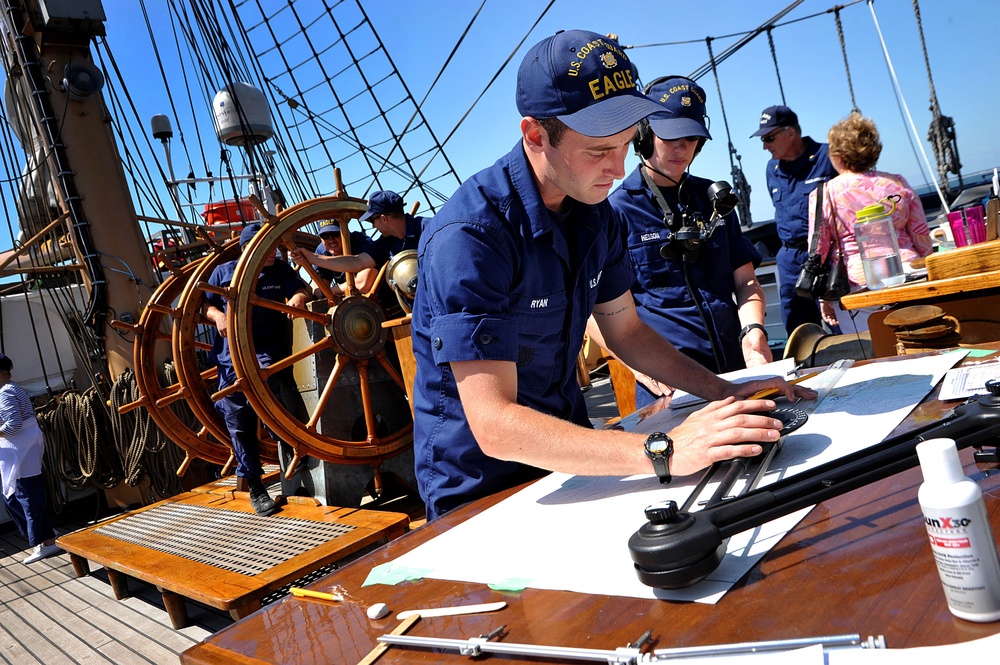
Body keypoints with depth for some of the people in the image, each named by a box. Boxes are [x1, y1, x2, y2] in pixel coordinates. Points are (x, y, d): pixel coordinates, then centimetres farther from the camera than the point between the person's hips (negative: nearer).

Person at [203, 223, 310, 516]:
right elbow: (204, 303, 14)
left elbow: (302, 288, -1)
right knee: (238, 423, 1)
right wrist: (217, 315, -7)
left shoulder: (280, 269, 9)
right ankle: (254, 487, 14)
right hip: (230, 355, 2)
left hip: (267, 351, -1)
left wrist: (297, 297, -24)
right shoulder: (224, 272, 9)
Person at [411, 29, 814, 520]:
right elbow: (494, 426, -31)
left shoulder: (594, 213, 1)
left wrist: (725, 393, -1)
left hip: (568, 455, 7)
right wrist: (663, 452, -36)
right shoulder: (469, 236, -26)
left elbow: (626, 331, 11)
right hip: (481, 493, -6)